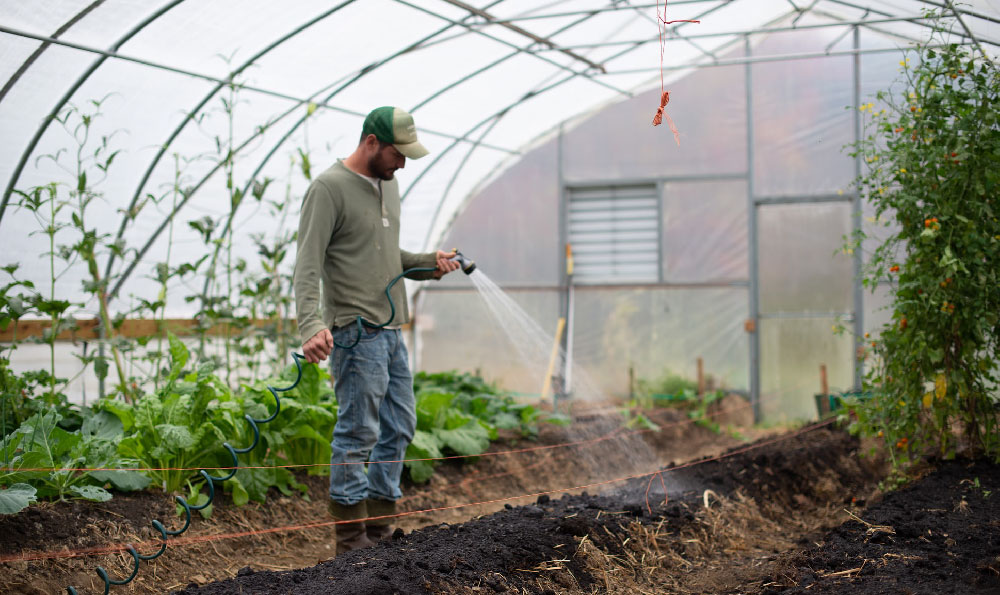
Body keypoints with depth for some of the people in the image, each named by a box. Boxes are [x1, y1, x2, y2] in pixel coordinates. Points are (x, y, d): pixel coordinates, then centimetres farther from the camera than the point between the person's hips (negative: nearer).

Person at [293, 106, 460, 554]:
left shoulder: (387, 183, 16)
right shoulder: (329, 188, -11)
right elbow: (307, 266, -18)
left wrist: (427, 264, 6)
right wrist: (312, 325, -31)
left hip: (391, 331, 9)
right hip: (356, 332, -9)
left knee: (399, 428, 12)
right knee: (358, 433, -5)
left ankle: (380, 526, 22)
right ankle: (352, 540, 3)